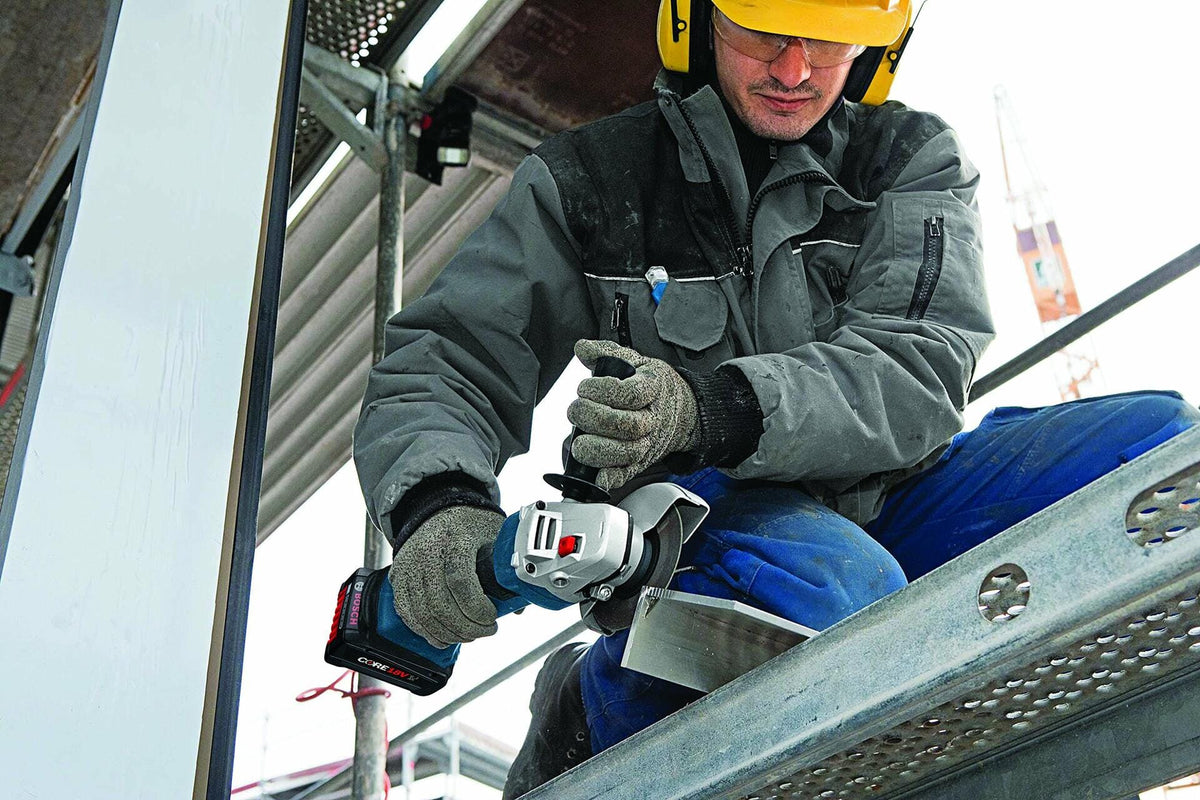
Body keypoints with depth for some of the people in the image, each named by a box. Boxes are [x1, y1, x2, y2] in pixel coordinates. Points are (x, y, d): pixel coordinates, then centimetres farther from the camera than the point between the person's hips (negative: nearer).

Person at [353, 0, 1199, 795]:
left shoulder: (916, 162, 3)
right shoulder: (586, 184, 1)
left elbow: (917, 371, -14)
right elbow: (445, 363, -2)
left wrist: (713, 407, -34)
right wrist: (435, 504, -27)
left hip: (882, 508, 3)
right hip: (698, 509, -3)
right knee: (832, 590, -38)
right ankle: (588, 709, -10)